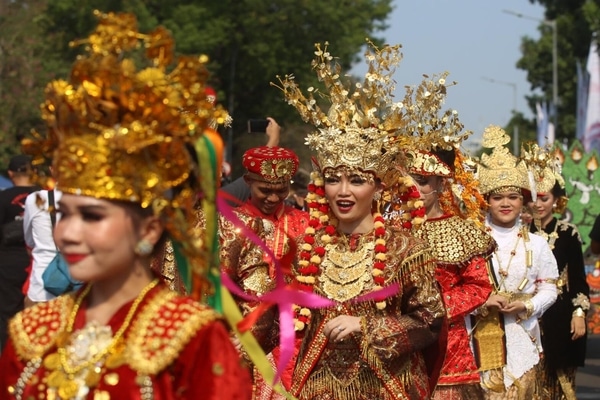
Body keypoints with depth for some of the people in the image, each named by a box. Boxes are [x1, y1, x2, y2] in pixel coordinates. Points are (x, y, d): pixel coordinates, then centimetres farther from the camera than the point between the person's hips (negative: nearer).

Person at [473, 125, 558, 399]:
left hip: (522, 336, 2)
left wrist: (526, 307, -12)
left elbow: (549, 290, 5)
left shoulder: (536, 245, 5)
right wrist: (482, 303, -16)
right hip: (483, 337, -2)